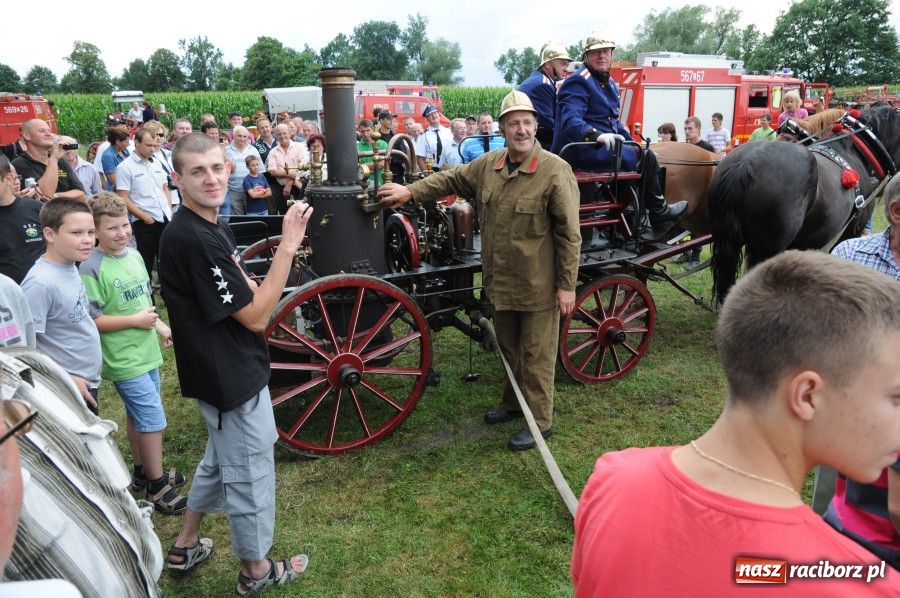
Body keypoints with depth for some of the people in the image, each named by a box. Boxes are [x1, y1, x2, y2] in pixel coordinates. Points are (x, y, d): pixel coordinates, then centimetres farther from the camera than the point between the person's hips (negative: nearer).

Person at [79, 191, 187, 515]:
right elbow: (90, 320, -19)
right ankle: (157, 486, 13)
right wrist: (134, 321, -18)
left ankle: (143, 472, 36)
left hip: (146, 352, 8)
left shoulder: (134, 255, 5)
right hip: (124, 360, -7)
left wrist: (161, 326, 10)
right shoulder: (91, 269, -18)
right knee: (153, 420, -3)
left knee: (138, 416, 20)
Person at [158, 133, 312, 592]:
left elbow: (244, 294, 13)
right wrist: (287, 247, -27)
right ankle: (256, 570, 30)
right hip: (232, 377, -10)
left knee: (221, 459, 27)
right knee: (251, 472, 9)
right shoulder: (192, 239, -25)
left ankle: (185, 547, 44)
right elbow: (255, 316, -24)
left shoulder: (209, 227, 6)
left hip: (227, 370, 10)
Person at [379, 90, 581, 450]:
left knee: (536, 355, 5)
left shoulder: (555, 171, -16)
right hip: (501, 282, 7)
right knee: (509, 347, 22)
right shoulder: (489, 164, 4)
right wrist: (410, 192, 7)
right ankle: (514, 403, 42)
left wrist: (567, 285, -16)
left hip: (539, 286, -7)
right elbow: (451, 180, 16)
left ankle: (540, 421, 21)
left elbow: (569, 234, -15)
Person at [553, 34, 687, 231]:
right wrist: (597, 135, -42)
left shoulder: (609, 83, 21)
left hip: (605, 145, 10)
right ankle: (659, 212, 4)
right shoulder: (579, 81, -10)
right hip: (584, 150, -10)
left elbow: (614, 121, 30)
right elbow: (570, 120, -26)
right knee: (646, 158, -13)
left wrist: (633, 142, 21)